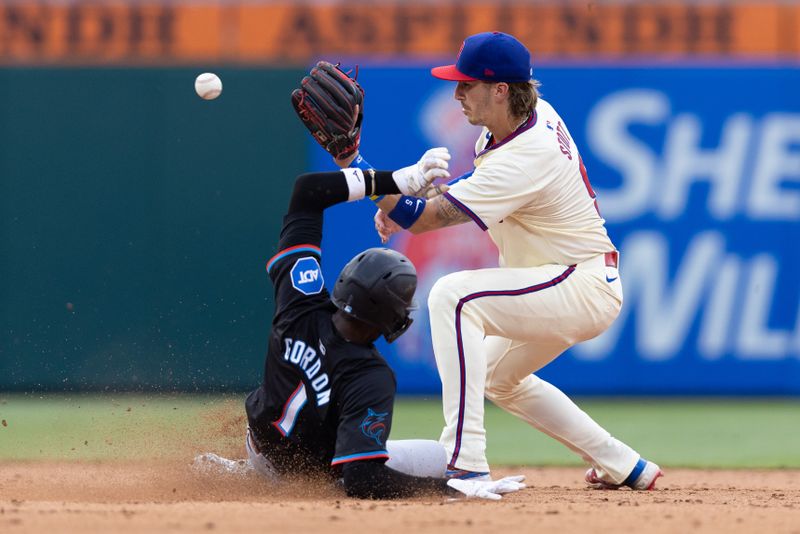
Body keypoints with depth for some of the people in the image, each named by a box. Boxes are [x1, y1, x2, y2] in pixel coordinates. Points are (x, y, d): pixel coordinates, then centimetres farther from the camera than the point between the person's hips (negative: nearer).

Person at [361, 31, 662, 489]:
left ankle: (466, 464, -33)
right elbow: (482, 185, 19)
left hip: (583, 287, -11)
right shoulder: (537, 114, 0)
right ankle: (624, 466, 30)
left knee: (453, 296, -27)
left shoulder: (524, 160, -28)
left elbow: (423, 219, -29)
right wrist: (403, 199, 3)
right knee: (498, 378, 27)